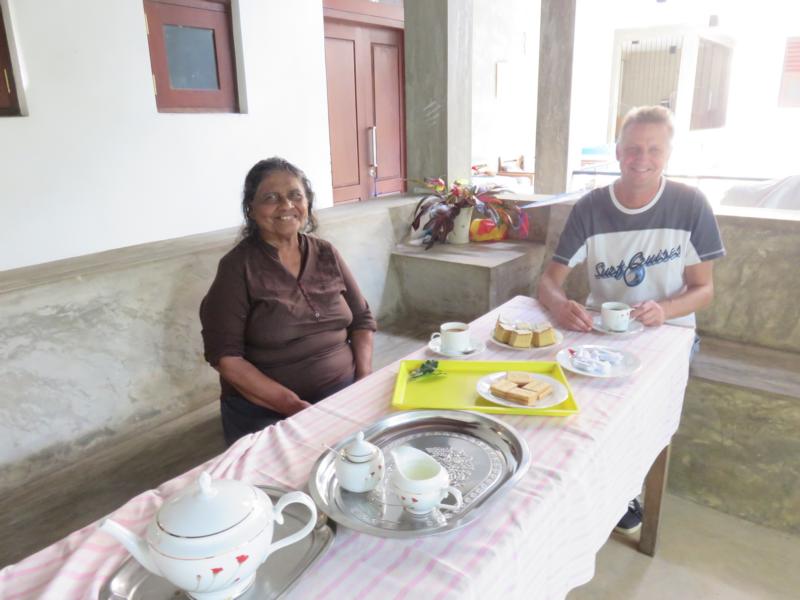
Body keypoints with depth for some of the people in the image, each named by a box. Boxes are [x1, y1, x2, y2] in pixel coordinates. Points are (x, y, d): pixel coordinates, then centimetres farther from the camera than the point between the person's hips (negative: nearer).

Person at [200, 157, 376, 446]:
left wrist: (365, 382, -5)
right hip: (267, 413, -4)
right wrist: (292, 405, -17)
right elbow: (226, 357, -10)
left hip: (343, 396, 4)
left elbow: (362, 320, 10)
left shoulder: (326, 254, 7)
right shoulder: (237, 267, -6)